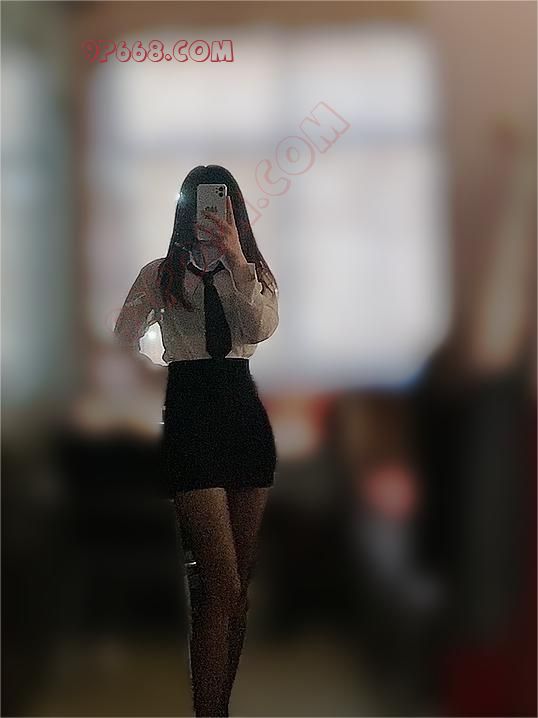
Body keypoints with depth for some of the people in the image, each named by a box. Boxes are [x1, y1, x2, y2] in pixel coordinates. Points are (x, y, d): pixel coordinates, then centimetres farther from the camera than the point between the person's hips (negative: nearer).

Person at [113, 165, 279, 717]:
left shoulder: (255, 272, 13)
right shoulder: (160, 274, 7)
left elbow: (262, 328, -8)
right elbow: (122, 345, 9)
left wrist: (235, 258, -19)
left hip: (245, 412, 4)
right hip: (189, 416, -4)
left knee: (239, 585, 6)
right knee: (223, 586, -13)